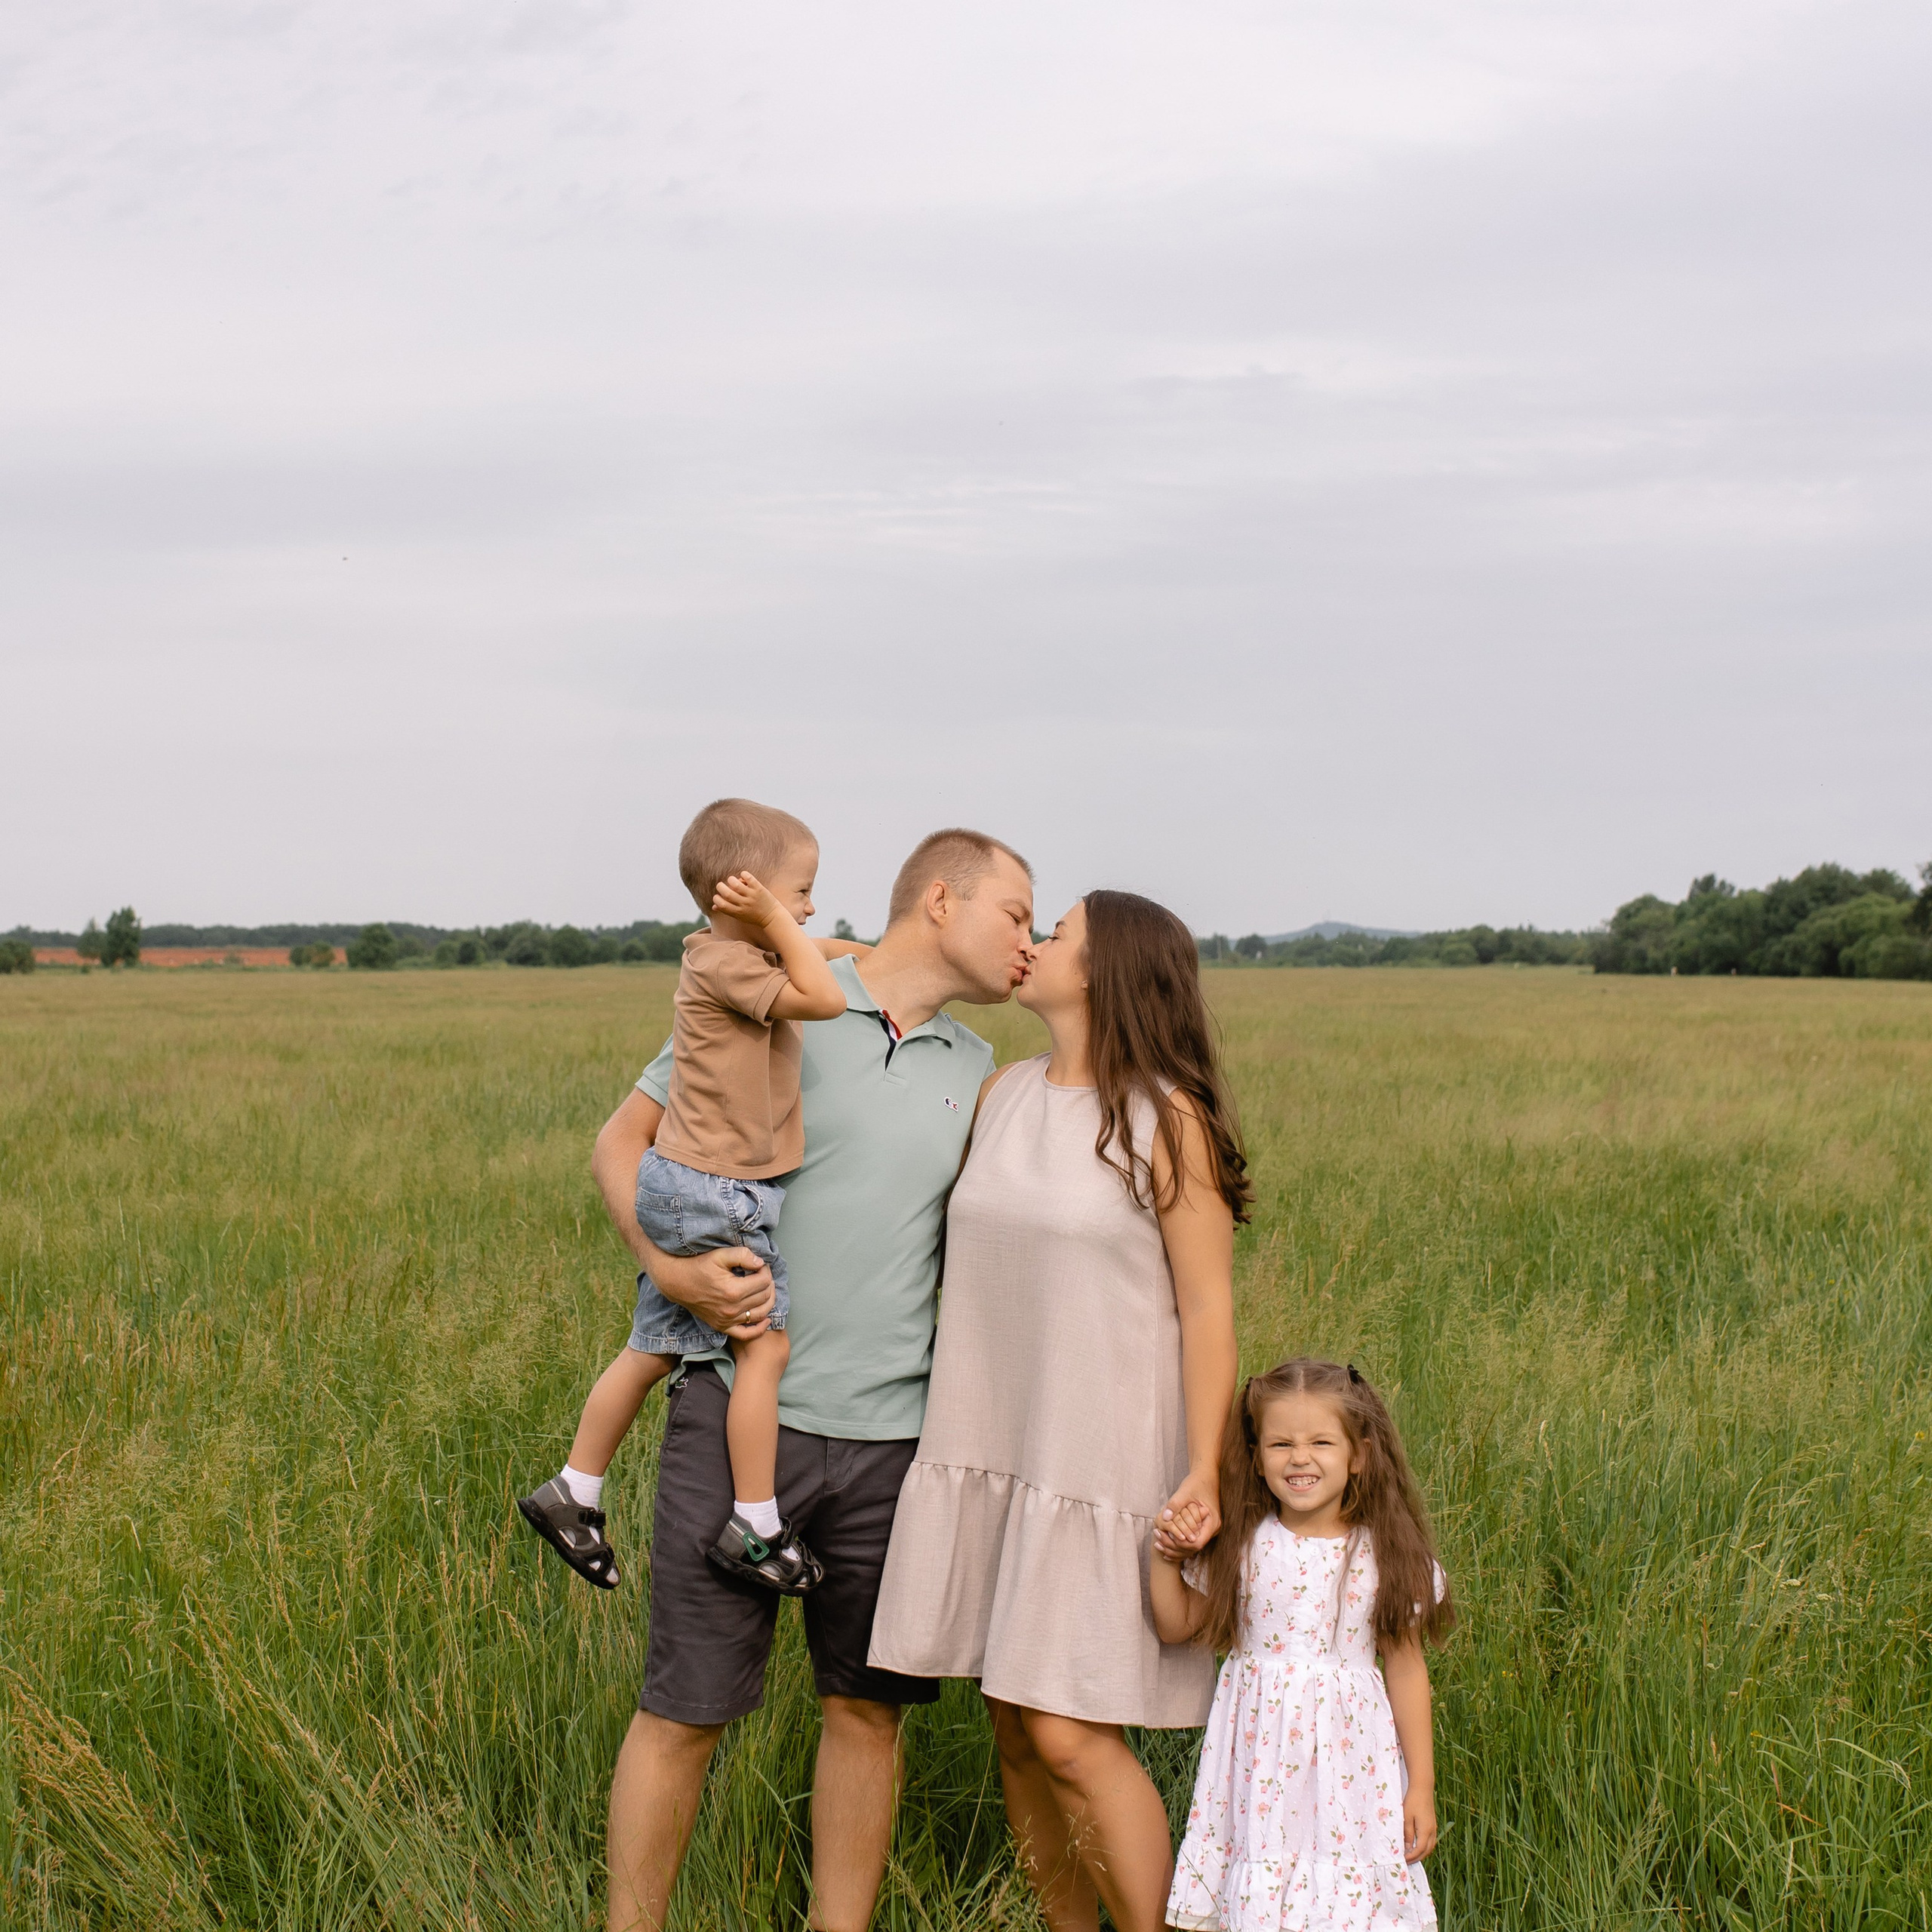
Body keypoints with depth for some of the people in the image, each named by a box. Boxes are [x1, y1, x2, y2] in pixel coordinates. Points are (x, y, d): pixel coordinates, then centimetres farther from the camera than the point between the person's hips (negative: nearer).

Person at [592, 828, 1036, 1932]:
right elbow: (624, 1141, 1)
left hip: (893, 1436, 5)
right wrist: (670, 1268, -15)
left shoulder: (974, 1073, 13)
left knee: (868, 1707, 10)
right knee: (686, 1708, 0)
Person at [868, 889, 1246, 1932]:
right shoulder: (1002, 1095, 7)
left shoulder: (1167, 1121, -9)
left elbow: (1207, 1306, -10)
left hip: (1101, 1457, -6)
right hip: (991, 1447, 6)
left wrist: (1206, 1475, -16)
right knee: (1015, 1730, 9)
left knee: (1072, 1737, -10)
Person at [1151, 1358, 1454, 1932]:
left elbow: (1405, 1669, 1)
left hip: (1345, 1754, -1)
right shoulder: (1241, 1547, -1)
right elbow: (1178, 1626, 12)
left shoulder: (1383, 1554, -4)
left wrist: (1421, 1786, 2)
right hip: (1260, 1751, 1)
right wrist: (1164, 1559, -3)